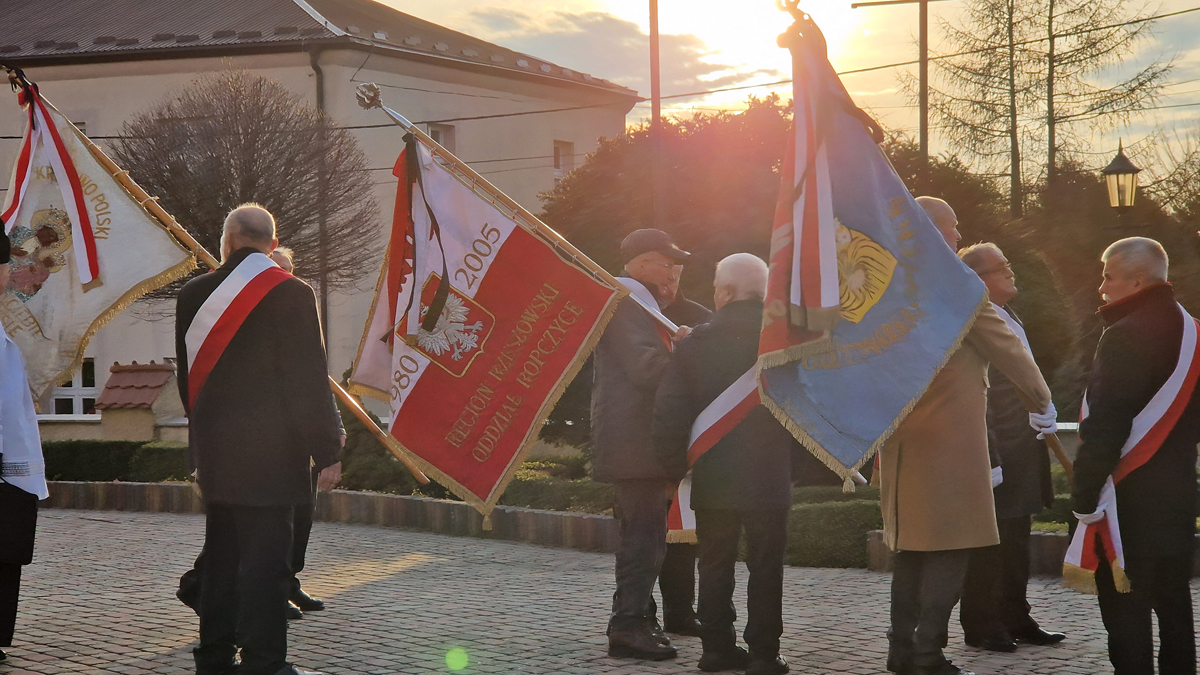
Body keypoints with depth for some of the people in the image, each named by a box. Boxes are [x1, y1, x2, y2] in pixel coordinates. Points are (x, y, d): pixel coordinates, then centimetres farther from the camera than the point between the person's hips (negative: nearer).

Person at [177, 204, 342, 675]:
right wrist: (325, 451, -6)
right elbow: (309, 381, -12)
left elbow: (186, 377, 13)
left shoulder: (193, 295, 5)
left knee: (221, 553, 15)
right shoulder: (291, 294, -11)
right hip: (270, 452, -6)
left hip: (214, 450, 6)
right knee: (265, 558, -3)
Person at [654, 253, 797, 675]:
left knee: (716, 565, 11)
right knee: (765, 566, 3)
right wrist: (788, 452, 10)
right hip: (768, 477, -1)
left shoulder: (696, 342, -4)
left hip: (713, 479, 1)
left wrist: (676, 465, 3)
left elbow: (668, 410, -6)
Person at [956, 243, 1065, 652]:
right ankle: (980, 625, 8)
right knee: (987, 543, -1)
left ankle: (1015, 619, 24)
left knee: (1016, 544, 16)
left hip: (1022, 450, 10)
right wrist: (990, 460, -23)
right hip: (996, 453, -10)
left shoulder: (1011, 319, 17)